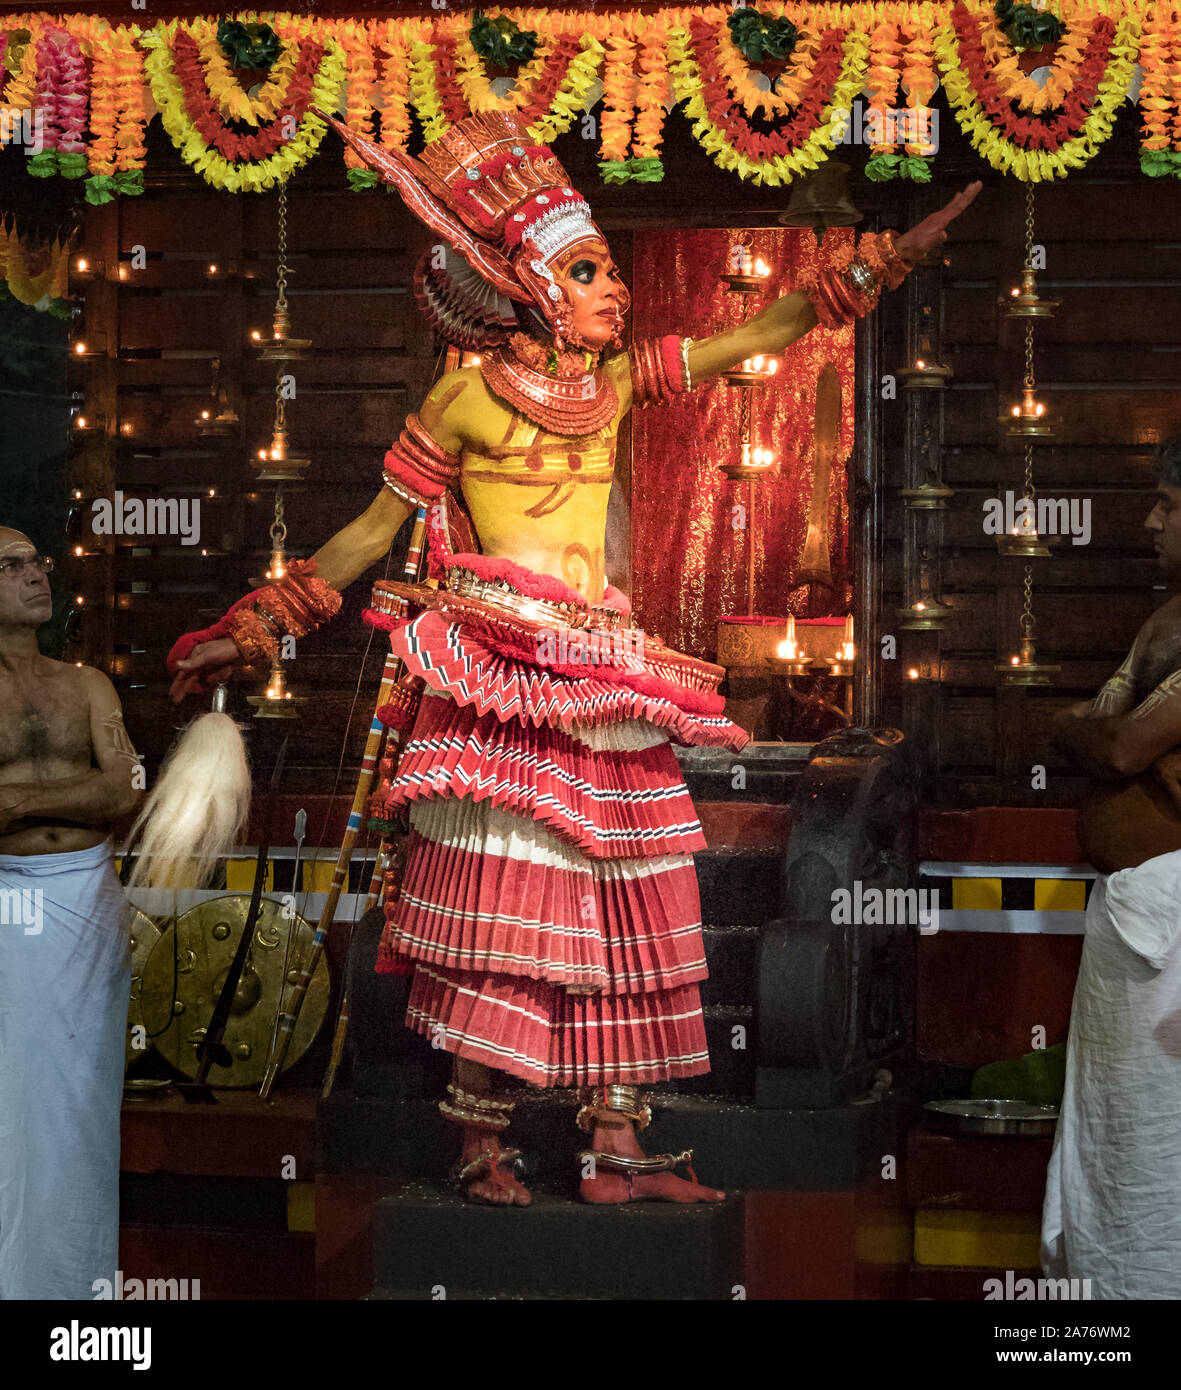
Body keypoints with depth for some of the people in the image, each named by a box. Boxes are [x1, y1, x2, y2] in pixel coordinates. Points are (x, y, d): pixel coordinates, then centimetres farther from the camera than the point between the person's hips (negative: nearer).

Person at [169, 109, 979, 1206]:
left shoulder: (616, 378, 12)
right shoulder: (466, 400, -2)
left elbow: (761, 334, 13)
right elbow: (369, 533, 4)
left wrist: (883, 264, 6)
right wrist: (252, 631, 3)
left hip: (597, 672, 6)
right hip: (498, 675, -6)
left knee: (621, 912, 3)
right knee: (497, 904, -10)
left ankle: (615, 1149, 7)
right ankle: (479, 1145, -1)